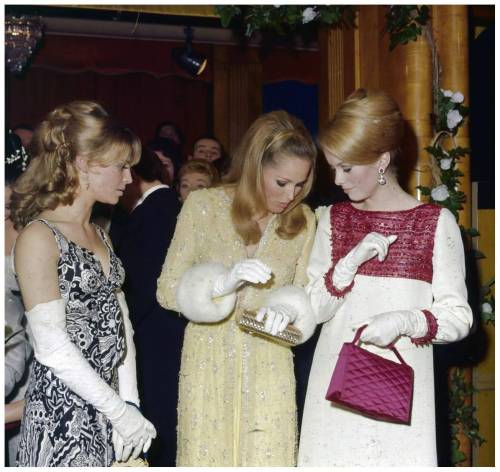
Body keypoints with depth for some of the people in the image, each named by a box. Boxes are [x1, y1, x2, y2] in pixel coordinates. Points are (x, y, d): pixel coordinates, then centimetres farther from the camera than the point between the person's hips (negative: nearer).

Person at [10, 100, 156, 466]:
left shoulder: (100, 236, 14)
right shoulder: (38, 237, -12)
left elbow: (120, 323, 9)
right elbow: (52, 346, -17)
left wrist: (129, 402, -3)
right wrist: (120, 411, -15)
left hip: (108, 404, 7)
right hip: (63, 413, -7)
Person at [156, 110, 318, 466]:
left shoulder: (303, 221, 3)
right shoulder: (203, 205, -4)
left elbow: (304, 295, 9)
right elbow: (167, 290, -2)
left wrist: (288, 307, -14)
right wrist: (222, 282, -20)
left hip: (269, 370, 1)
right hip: (209, 367, -1)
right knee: (206, 458, 4)